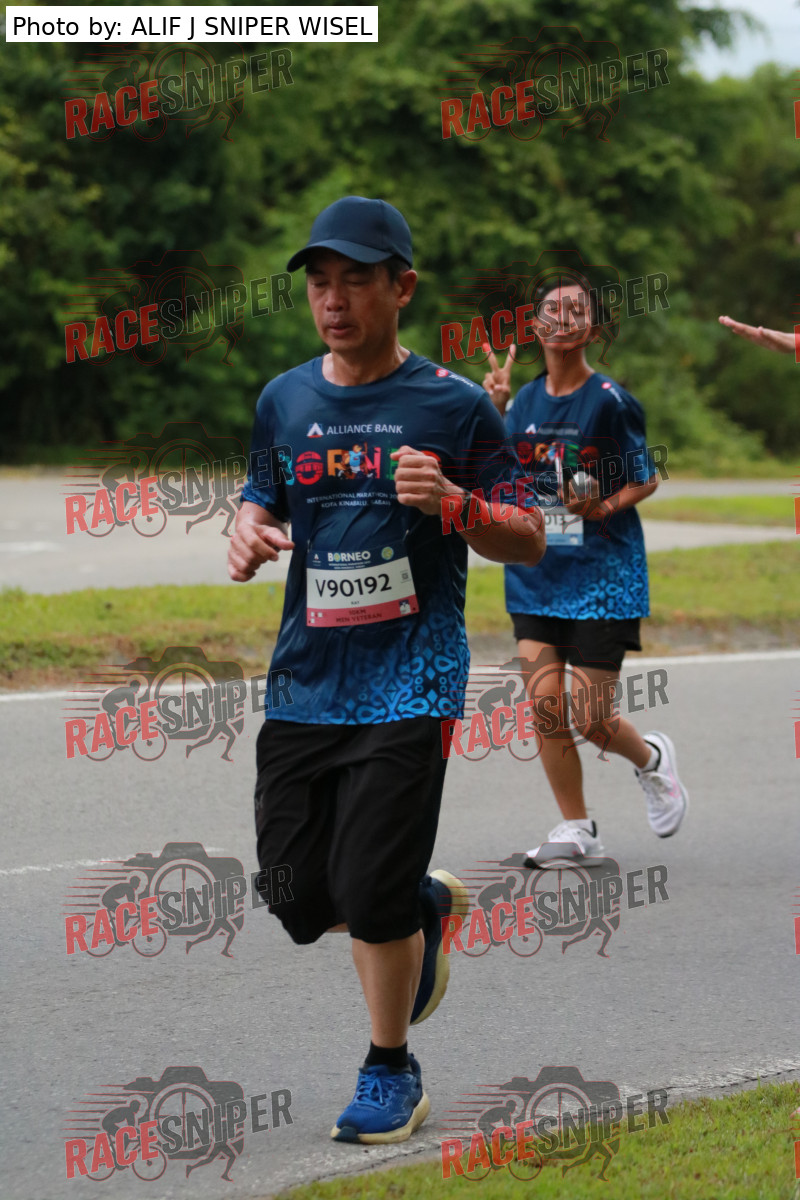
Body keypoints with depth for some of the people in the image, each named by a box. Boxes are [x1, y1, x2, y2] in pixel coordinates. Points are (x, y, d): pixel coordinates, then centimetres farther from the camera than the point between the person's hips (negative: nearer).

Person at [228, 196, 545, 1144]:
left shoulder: (453, 405, -3)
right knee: (299, 901, 5)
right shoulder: (284, 401, 9)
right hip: (306, 677, 5)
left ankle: (391, 1068, 14)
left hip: (409, 678, -5)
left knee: (369, 895, -10)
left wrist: (452, 501, -19)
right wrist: (247, 535, -2)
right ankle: (427, 906, 37)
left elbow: (529, 542, 0)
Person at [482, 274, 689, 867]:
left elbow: (648, 479, -1)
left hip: (603, 576, -4)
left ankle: (652, 759, 30)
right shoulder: (522, 401, 6)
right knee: (545, 703, -3)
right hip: (536, 573, 4)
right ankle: (576, 829, 11)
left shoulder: (611, 401, -9)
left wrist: (604, 507, -19)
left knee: (590, 719, -3)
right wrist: (494, 412, -1)